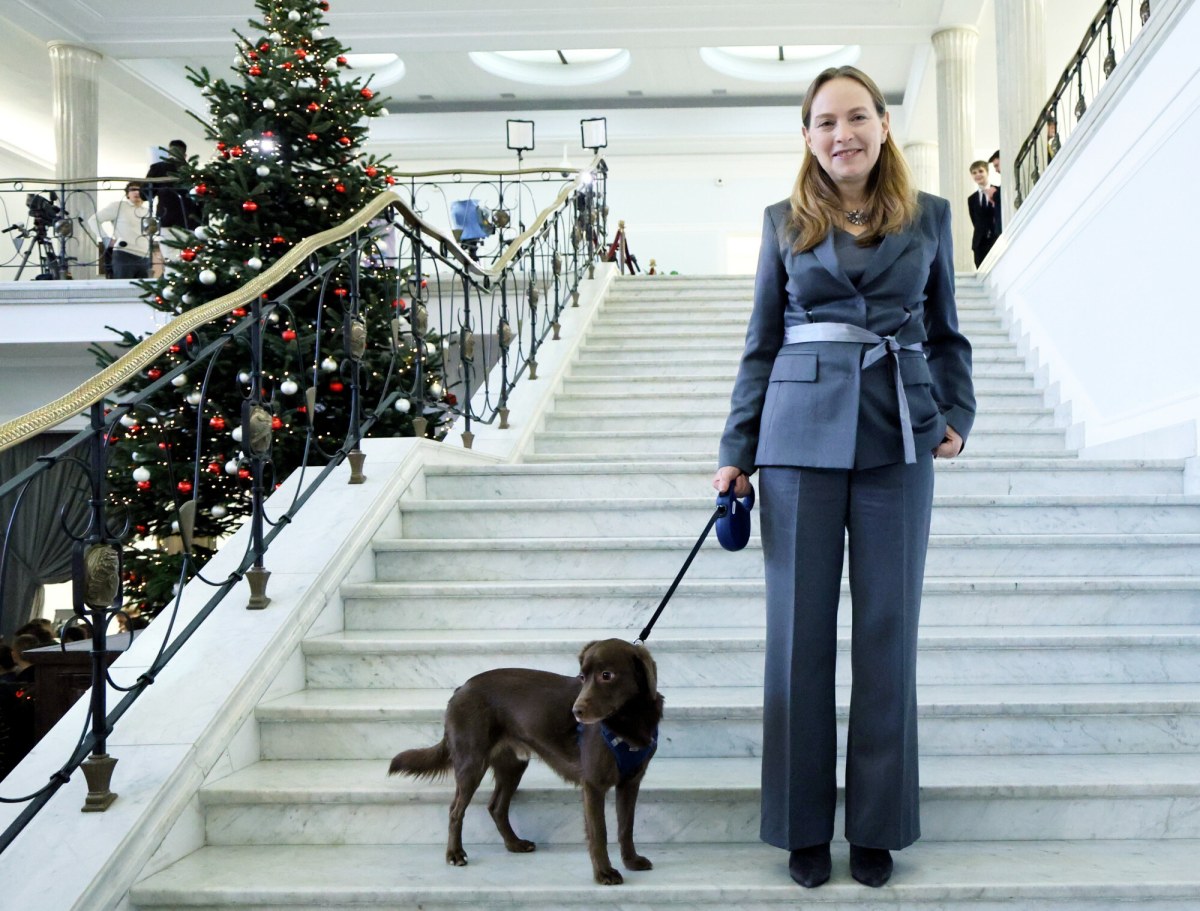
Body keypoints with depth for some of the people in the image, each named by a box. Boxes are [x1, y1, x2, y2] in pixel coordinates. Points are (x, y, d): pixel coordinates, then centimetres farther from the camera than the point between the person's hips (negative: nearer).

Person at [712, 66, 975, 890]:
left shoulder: (929, 216, 10)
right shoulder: (785, 222, 9)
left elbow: (946, 334, 15)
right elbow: (761, 344, 9)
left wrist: (956, 413, -1)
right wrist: (736, 450, 4)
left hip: (898, 437, 1)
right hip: (801, 433, 0)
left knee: (888, 630, 5)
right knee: (800, 631, 2)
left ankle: (879, 825, 20)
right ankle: (804, 827, 17)